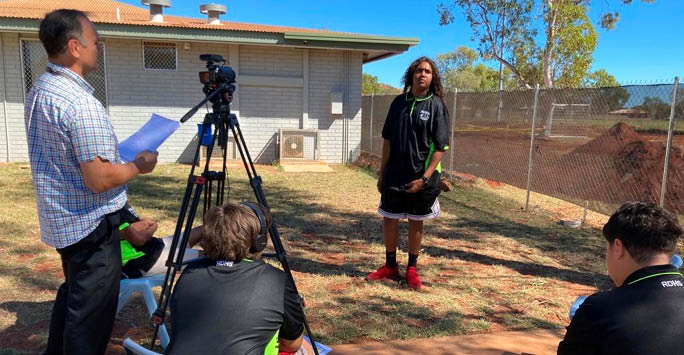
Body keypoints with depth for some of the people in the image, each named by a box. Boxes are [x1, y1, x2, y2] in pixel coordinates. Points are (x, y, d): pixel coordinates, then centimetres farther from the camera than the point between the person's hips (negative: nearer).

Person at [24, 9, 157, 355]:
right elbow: (99, 179, -27)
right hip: (90, 223, -10)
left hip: (60, 219, 10)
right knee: (90, 311, 5)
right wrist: (139, 165, -10)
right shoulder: (80, 102, -25)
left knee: (72, 295, 26)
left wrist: (121, 156, 16)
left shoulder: (38, 90, 5)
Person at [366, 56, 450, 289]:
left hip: (420, 177, -3)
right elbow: (387, 140, 10)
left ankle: (412, 269, 25)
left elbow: (440, 147, -9)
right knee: (389, 219, 9)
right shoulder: (399, 102, 5)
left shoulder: (436, 105, -6)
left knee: (416, 222, 9)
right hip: (394, 174, 4)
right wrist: (382, 172, 8)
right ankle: (390, 266, 26)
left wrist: (425, 177, -17)